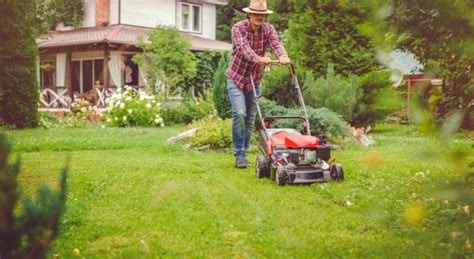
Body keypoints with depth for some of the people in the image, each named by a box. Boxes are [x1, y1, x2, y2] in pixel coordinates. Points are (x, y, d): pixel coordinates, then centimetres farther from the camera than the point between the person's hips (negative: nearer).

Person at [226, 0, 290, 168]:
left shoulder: (268, 29, -5)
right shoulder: (238, 28, -15)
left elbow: (276, 44, -25)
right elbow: (244, 47, -34)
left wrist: (283, 56, -48)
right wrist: (258, 59, -53)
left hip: (255, 80, 4)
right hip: (236, 78, -4)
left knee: (251, 119, 6)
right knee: (239, 114, -18)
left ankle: (243, 153, 18)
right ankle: (239, 156, -11)